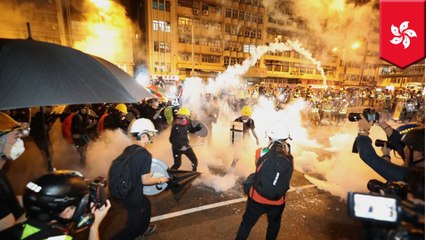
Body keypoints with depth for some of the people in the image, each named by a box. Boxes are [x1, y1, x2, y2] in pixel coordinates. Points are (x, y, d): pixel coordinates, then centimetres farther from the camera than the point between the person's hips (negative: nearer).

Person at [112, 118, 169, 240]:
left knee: (146, 204, 31)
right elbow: (145, 181, -21)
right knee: (133, 226, 15)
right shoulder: (145, 154, -26)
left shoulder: (127, 149, -3)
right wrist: (160, 179, -4)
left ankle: (142, 230, 53)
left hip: (124, 192, 8)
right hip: (133, 196, -8)